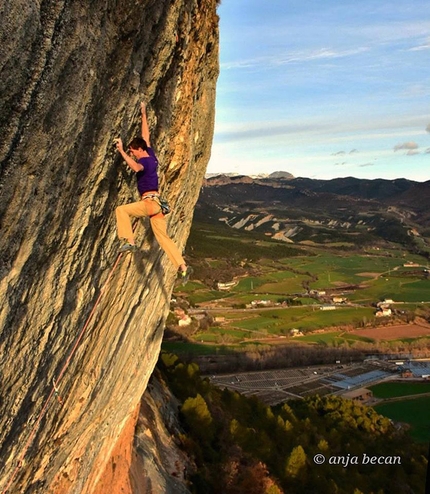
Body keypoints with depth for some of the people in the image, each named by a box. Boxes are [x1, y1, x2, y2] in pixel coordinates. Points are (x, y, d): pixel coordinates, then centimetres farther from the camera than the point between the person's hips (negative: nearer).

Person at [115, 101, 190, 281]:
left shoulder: (144, 161, -8)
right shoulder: (151, 155, 16)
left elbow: (136, 168, -34)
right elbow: (146, 136, 29)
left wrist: (122, 151, -31)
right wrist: (143, 114, 36)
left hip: (150, 202, -9)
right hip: (156, 203, 9)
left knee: (121, 210, -8)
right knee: (163, 237, 6)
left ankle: (129, 241, -14)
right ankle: (183, 267, 0)